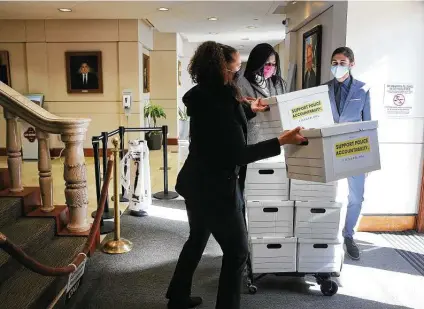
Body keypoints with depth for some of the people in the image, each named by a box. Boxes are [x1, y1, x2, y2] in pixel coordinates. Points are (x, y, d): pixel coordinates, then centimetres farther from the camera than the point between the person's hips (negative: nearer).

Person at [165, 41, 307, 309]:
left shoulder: (204, 96, 6)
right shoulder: (219, 101, -24)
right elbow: (238, 155, -26)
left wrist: (247, 110, 31)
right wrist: (281, 142, -26)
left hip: (197, 183, 10)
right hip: (215, 187, -10)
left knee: (197, 239, 25)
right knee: (237, 251, 6)